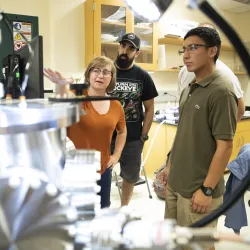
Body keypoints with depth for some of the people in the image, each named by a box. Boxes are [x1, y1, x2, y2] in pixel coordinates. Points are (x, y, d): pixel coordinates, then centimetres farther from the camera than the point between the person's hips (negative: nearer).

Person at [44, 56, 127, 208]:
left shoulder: (116, 106, 0)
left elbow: (122, 131, 18)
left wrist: (117, 155, 8)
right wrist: (62, 86, -59)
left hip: (103, 169, 4)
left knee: (102, 212, 22)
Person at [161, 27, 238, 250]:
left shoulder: (221, 92, -17)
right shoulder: (189, 89, 7)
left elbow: (225, 147, -19)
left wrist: (207, 189, -18)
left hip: (198, 189, -7)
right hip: (176, 183, 7)